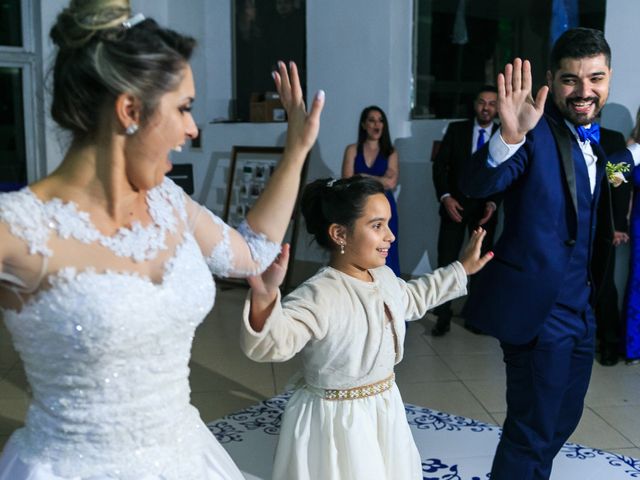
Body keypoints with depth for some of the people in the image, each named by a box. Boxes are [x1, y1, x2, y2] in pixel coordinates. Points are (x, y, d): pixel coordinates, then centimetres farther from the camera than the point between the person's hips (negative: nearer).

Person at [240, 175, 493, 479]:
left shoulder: (384, 277, 0)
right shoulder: (320, 295, -29)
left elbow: (412, 299, 22)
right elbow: (270, 344, -44)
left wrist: (462, 269, 25)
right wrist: (264, 298, -64)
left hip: (383, 413, 9)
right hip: (336, 424, -8)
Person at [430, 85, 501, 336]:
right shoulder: (456, 129, 2)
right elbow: (439, 165, -1)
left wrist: (493, 203, -13)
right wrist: (445, 197, -12)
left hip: (485, 207, 1)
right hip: (455, 204, 0)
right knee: (446, 262, -3)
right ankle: (443, 316, 5)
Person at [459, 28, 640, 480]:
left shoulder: (592, 139, 10)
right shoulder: (536, 131, -16)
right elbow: (476, 185, -33)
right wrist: (510, 134, -48)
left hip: (578, 305, 9)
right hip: (539, 305, -9)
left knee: (563, 420, 22)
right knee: (533, 430, 0)